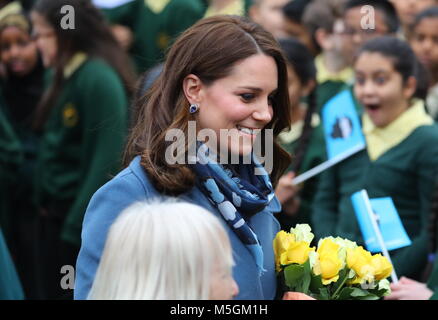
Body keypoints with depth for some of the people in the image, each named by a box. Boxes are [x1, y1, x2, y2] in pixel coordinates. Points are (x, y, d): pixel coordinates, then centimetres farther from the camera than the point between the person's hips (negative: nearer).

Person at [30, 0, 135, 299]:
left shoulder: (98, 78, -17)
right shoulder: (65, 75, 10)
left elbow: (107, 161, -21)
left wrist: (77, 225, -21)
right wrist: (44, 200, 7)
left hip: (84, 218, -9)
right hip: (55, 211, 9)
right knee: (55, 291, 13)